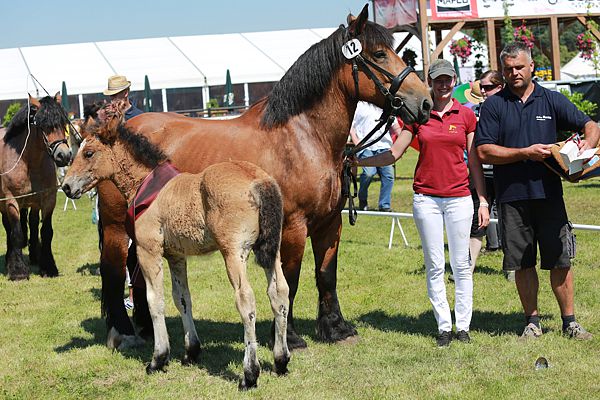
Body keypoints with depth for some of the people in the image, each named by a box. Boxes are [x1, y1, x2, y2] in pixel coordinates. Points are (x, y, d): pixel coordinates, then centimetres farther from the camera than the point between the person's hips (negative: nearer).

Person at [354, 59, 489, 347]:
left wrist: (483, 201, 1)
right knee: (434, 266, 3)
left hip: (459, 196, -1)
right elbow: (394, 154, 4)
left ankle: (463, 326, 10)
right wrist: (358, 161, -6)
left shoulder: (466, 115, 2)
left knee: (461, 264, 2)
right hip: (426, 197, 1)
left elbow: (474, 162, 4)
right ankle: (443, 326, 10)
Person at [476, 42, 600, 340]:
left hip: (549, 193, 0)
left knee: (560, 260, 1)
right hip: (512, 196, 0)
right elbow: (484, 151, -4)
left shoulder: (551, 100, 7)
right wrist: (525, 153, -12)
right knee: (523, 263, 6)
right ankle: (532, 321, 18)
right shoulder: (494, 106, 3)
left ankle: (569, 321, 11)